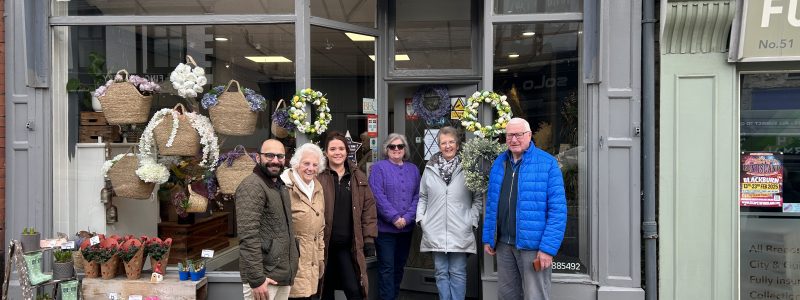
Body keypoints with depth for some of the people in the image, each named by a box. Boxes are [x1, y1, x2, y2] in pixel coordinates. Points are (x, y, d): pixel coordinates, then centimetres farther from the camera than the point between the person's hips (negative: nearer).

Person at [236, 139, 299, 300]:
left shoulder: (281, 186, 15)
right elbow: (248, 236, -22)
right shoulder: (252, 186, -14)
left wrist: (290, 271, 17)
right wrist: (257, 279, -24)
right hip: (264, 276, -8)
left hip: (284, 275, 8)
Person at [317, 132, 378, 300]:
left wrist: (369, 239, 1)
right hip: (324, 244, -1)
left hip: (349, 245, 2)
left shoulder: (358, 177, 6)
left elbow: (368, 209, 6)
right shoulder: (318, 177, -5)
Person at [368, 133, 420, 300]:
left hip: (407, 228, 5)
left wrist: (407, 218, -11)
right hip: (385, 227, -5)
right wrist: (394, 218, -18)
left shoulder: (413, 169, 10)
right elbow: (378, 196, -13)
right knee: (387, 268, -2)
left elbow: (417, 196, 3)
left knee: (399, 266, 14)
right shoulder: (379, 168, -4)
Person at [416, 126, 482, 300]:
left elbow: (478, 199, 4)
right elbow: (422, 196, 14)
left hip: (460, 232, -2)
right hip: (435, 232, 2)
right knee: (441, 272, 9)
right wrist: (420, 218, 3)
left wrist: (473, 221, -4)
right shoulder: (430, 168, 7)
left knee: (458, 273, 4)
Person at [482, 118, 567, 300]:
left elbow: (557, 209, -12)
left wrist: (548, 248, -17)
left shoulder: (547, 163, -9)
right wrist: (488, 238, 11)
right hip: (503, 244, 6)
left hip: (533, 245, -5)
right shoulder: (498, 164, 9)